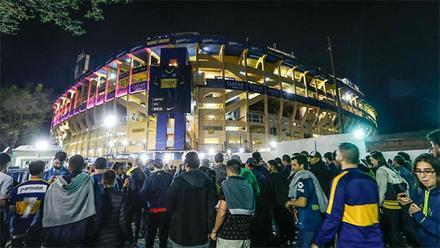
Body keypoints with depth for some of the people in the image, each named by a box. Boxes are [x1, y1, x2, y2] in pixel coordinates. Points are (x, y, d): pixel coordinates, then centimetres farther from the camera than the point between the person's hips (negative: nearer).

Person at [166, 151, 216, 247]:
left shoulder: (179, 180, -15)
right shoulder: (208, 181, -7)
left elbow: (169, 203, -9)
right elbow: (211, 206, -5)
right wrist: (210, 228, 5)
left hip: (181, 230, -2)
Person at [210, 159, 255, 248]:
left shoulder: (226, 184, -12)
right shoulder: (248, 185, 5)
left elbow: (222, 212, -16)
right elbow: (252, 211, 10)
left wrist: (214, 231, -5)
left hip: (229, 235, -5)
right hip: (246, 235, 5)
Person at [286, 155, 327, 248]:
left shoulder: (302, 179, -18)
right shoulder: (309, 176, 11)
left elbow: (302, 202, -25)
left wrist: (290, 203, -7)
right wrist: (294, 202, 17)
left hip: (307, 221, -9)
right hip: (316, 219, 9)